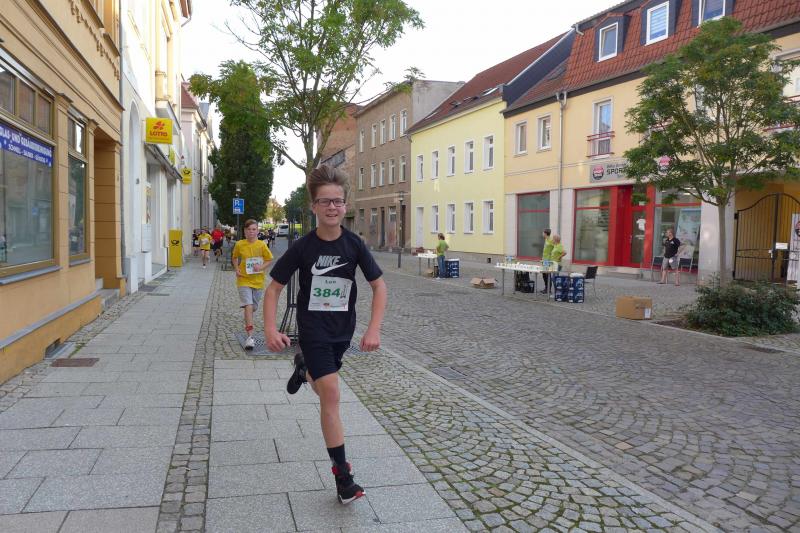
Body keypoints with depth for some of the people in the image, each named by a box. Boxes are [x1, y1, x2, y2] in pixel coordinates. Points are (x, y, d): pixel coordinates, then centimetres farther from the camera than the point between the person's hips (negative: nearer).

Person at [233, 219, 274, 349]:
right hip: (244, 280, -2)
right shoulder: (239, 245, -4)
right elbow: (234, 257, 15)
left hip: (258, 280, 2)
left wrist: (261, 267, -15)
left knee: (253, 307, 15)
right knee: (248, 306, -16)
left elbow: (269, 259, 3)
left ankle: (247, 324, 46)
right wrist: (236, 269, -1)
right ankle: (250, 336, -18)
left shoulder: (261, 245, -5)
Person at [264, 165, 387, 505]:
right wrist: (270, 329, -20)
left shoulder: (354, 244, -10)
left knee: (322, 389, 22)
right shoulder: (302, 247, -14)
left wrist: (374, 329, -16)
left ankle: (303, 368, 60)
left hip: (342, 329, 3)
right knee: (331, 395, -12)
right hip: (313, 330, -3)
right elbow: (274, 288, -7)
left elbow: (379, 286, -5)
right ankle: (342, 475, -3)